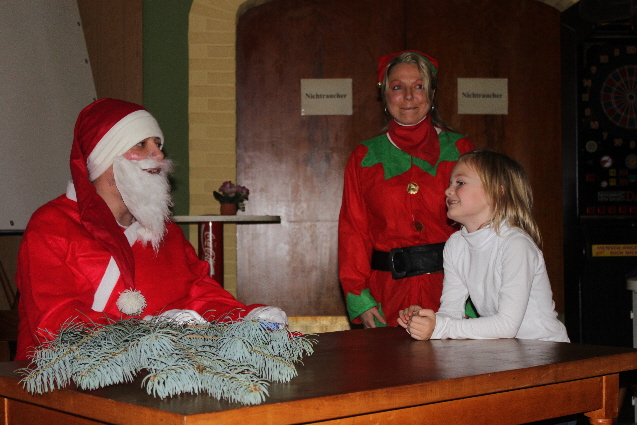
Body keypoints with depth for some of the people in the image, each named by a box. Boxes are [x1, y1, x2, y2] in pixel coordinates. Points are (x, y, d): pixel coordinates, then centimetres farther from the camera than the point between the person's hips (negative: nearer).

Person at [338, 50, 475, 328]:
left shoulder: (459, 150, 7)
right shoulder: (364, 158, 9)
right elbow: (353, 231, 7)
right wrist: (359, 299, -3)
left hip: (452, 286, 0)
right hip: (390, 294, 0)